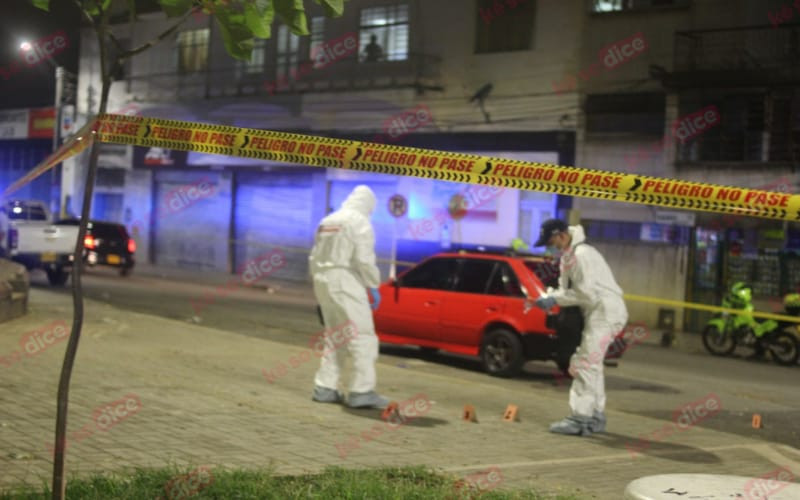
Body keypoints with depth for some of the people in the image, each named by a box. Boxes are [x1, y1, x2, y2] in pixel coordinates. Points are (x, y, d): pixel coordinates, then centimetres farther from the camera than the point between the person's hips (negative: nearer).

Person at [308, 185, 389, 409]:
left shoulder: (327, 221, 19)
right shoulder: (360, 222, -6)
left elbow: (315, 258, 18)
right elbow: (364, 259, -15)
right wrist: (374, 287, -7)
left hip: (322, 281, 8)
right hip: (345, 281, -8)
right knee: (363, 336, -6)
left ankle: (324, 388, 14)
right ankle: (362, 391, -11)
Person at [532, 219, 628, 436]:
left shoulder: (582, 255, -18)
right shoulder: (568, 256, 13)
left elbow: (587, 294, -23)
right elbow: (567, 288, 16)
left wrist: (555, 299, -17)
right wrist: (548, 296, -3)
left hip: (605, 313, -11)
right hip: (597, 313, 11)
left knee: (585, 364, -14)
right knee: (591, 365, 17)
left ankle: (580, 419, -15)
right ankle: (596, 416, 26)